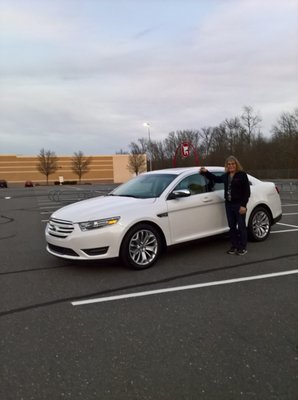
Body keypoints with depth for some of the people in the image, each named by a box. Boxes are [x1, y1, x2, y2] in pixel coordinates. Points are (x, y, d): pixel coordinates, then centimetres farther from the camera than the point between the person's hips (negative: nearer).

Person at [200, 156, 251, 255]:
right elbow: (216, 178, 32)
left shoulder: (242, 175, -7)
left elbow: (246, 191, -11)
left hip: (239, 205, -6)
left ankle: (243, 247, 12)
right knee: (232, 226, 11)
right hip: (229, 204, 6)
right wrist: (205, 172, 25)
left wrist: (243, 205, -16)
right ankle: (235, 246, 22)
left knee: (241, 226, 2)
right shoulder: (225, 176, 12)